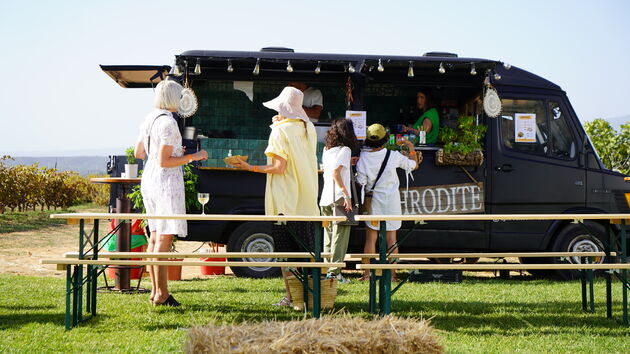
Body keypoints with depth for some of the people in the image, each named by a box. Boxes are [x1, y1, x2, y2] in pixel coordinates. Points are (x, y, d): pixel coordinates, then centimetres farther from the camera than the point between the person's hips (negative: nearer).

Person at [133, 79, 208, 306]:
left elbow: (138, 153, 19)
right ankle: (161, 294, -6)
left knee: (155, 236, 13)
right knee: (164, 238, -7)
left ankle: (155, 291, 18)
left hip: (149, 180, 10)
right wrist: (192, 157, -12)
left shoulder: (149, 119, 10)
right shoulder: (168, 123, -17)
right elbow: (163, 162, -20)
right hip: (166, 181, -10)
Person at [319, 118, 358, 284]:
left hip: (325, 198, 7)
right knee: (340, 235, -5)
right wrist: (347, 195, -18)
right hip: (339, 197, -7)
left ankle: (326, 269, 12)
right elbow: (336, 173, -16)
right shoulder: (344, 149, -6)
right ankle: (335, 271, -9)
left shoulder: (327, 150, 14)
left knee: (329, 234, 12)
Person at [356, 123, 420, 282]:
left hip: (373, 200, 0)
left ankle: (367, 273, 3)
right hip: (391, 200, 0)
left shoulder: (363, 157, -10)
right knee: (391, 239, 6)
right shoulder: (393, 156, -9)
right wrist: (411, 148, 21)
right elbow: (414, 165, 5)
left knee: (370, 238, 6)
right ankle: (392, 274, 6)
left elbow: (361, 181, -7)